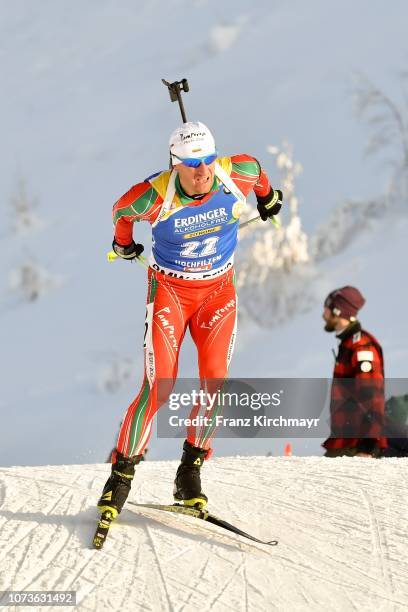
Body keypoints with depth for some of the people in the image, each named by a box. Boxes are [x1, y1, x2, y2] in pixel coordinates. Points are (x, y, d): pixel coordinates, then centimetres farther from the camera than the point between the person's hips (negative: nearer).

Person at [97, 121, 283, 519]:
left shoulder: (236, 175, -19)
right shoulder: (155, 195, -24)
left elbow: (255, 168, 8)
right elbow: (121, 211, -1)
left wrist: (267, 197, 28)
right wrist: (124, 244, 19)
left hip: (218, 289, 3)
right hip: (169, 289, -3)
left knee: (215, 382, -11)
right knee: (159, 387, -14)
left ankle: (190, 471, 4)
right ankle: (122, 473, 1)